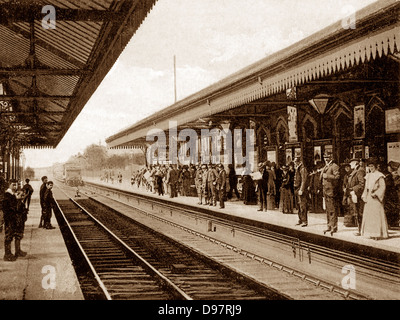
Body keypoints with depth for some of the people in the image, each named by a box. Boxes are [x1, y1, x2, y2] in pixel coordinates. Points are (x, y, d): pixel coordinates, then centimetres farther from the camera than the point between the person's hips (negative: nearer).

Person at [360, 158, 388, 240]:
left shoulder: (379, 176, -5)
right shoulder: (368, 176, 15)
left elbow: (382, 187, -10)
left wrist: (375, 193, -18)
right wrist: (364, 196, 6)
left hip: (376, 197, -7)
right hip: (368, 198, 7)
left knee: (376, 215, -8)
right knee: (368, 214, 5)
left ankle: (378, 234, -5)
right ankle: (371, 233, 9)